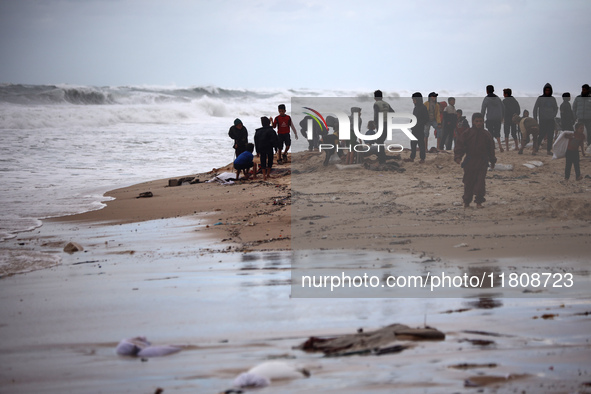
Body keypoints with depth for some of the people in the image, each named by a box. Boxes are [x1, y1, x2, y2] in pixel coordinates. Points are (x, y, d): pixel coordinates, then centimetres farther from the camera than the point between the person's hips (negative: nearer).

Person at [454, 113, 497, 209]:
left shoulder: (486, 135, 6)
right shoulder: (468, 133, -1)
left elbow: (491, 149, 15)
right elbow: (460, 144, -4)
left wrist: (492, 161, 18)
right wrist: (458, 157, -16)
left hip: (482, 163, 1)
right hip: (469, 162, -1)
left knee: (480, 182, -6)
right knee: (468, 182, 5)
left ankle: (479, 201, 2)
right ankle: (466, 201, 19)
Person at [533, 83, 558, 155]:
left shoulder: (553, 99, 10)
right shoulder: (540, 98, 2)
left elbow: (556, 108, 21)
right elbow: (535, 109, 4)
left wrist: (553, 115, 4)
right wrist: (535, 119, -1)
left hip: (551, 120, 3)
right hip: (542, 120, -3)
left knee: (550, 136, -2)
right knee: (542, 135, -7)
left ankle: (549, 149, 2)